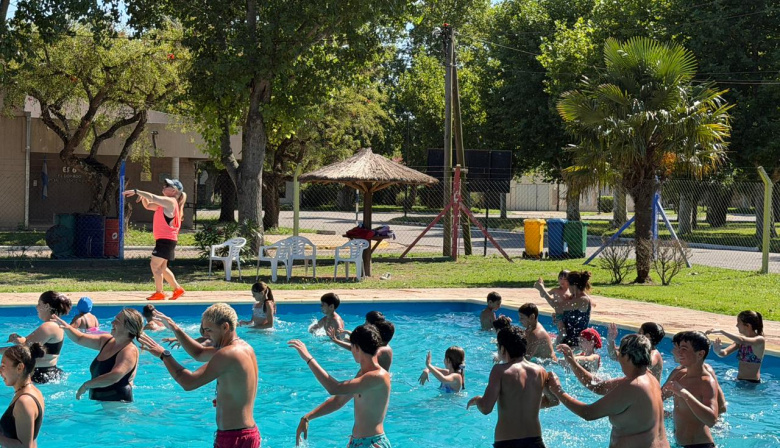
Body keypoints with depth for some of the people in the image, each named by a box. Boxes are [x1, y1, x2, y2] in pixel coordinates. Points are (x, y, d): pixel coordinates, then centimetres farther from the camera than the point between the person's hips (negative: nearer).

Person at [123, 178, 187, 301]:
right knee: (162, 268, 15)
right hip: (163, 239, 10)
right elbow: (148, 205, 23)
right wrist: (143, 196, 3)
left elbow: (153, 197, -21)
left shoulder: (170, 201, -11)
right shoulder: (164, 203, 19)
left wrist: (136, 191, -16)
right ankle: (177, 289, 21)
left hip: (166, 239, -10)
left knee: (155, 265, -9)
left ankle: (159, 293, -7)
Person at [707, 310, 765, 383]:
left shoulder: (760, 340, -11)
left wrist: (721, 331, -30)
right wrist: (718, 350, -23)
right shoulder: (740, 340, 9)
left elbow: (742, 340, -30)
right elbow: (724, 353, 1)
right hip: (739, 380, 6)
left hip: (752, 383, -6)